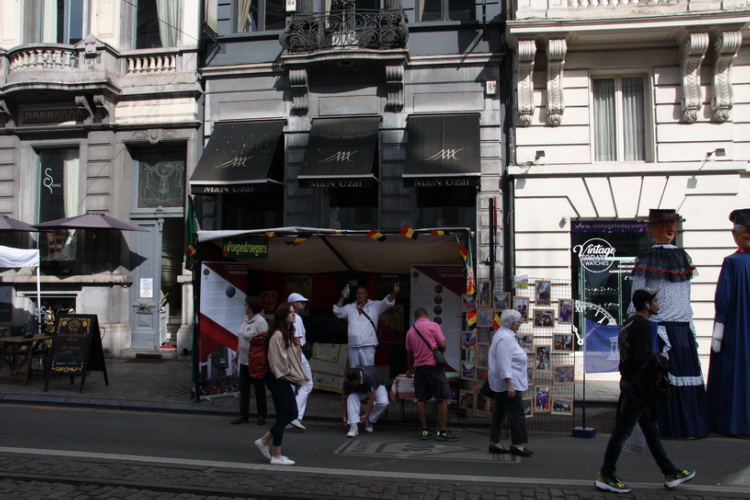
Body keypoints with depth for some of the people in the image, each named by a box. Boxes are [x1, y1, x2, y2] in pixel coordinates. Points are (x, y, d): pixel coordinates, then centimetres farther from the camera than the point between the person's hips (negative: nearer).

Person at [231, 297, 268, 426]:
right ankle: (243, 415, 17)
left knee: (259, 389, 4)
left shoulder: (260, 321, -16)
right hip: (244, 361, 8)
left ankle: (261, 415, 14)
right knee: (243, 388, 10)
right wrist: (237, 353, 17)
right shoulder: (245, 320, 10)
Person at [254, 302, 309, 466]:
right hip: (279, 380, -10)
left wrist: (298, 376, 9)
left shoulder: (288, 334, 14)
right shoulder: (277, 335, -17)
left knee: (291, 414, 13)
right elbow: (278, 361, -20)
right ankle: (276, 456, 9)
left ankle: (264, 440, 23)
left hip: (288, 380, 10)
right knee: (283, 416, -2)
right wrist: (296, 376, -13)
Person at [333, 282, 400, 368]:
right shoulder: (349, 308, 14)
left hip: (368, 345, -3)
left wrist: (394, 293, -25)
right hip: (353, 346, 3)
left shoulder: (375, 306, 7)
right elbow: (338, 312, 4)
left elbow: (387, 302, -5)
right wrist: (342, 297, -7)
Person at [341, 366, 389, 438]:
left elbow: (371, 399, -36)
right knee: (351, 398, -31)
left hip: (376, 387, -2)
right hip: (359, 390, 2)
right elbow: (344, 400, -17)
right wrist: (344, 416, -20)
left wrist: (366, 416, -35)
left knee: (383, 402, -32)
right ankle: (354, 426, -32)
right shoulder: (347, 381, -30)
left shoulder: (368, 377, -42)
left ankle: (369, 422, -9)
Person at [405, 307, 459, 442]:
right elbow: (442, 345, -10)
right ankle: (442, 431, 0)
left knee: (421, 400, 9)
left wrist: (410, 369, 34)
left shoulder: (410, 331, 11)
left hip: (419, 367, 5)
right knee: (442, 399, 0)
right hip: (434, 365, -5)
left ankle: (425, 431, 11)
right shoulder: (433, 326, -3)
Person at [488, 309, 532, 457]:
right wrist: (510, 384, -26)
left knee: (499, 412, 11)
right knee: (517, 414, -4)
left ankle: (494, 443, 16)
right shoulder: (505, 338, -20)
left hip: (501, 384, 11)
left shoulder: (504, 334, 14)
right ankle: (517, 444, 2)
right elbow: (504, 364, -25)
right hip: (508, 383, -11)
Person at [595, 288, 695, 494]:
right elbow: (643, 358, -25)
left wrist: (655, 357, 11)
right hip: (638, 385, -10)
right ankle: (606, 476, 4)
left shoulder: (629, 323, 13)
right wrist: (661, 357, -8)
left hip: (630, 382, 10)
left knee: (651, 430, 16)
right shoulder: (643, 325, -17)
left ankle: (670, 473, 27)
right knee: (622, 430, -3)